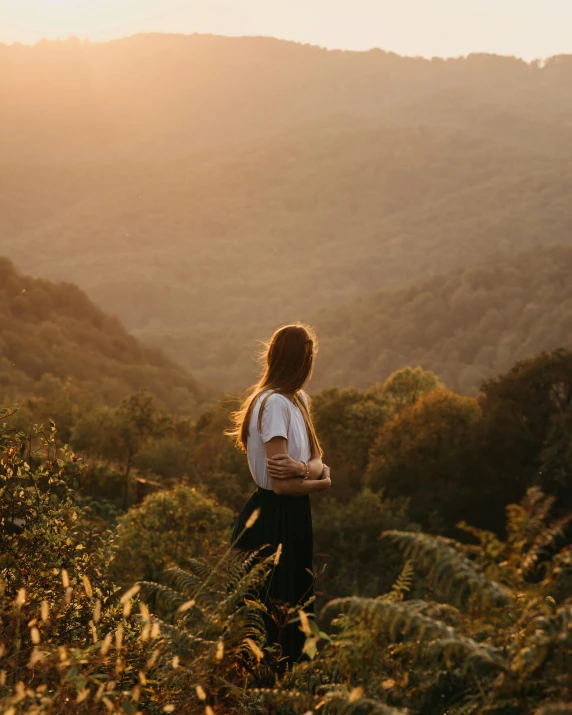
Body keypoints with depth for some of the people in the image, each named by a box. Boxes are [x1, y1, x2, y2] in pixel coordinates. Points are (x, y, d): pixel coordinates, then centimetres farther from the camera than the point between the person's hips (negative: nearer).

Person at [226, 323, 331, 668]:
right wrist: (322, 482, -6)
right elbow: (281, 483, -23)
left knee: (295, 608, 18)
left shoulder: (299, 400, 9)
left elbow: (318, 460, 2)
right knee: (272, 615, 2)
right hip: (274, 520, -9)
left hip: (293, 516, 9)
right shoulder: (275, 403, -19)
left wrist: (304, 468, -20)